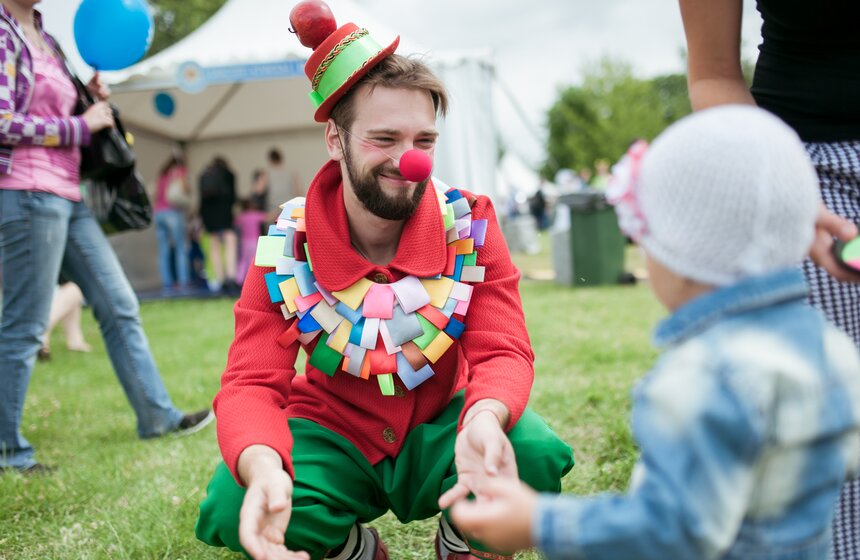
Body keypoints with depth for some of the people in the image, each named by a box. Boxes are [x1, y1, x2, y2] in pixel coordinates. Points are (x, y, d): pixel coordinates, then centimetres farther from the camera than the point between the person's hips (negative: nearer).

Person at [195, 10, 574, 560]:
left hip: (440, 430, 0)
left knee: (533, 454, -32)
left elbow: (503, 352, -17)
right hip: (332, 434, 0)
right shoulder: (286, 249, -14)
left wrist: (483, 421, -44)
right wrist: (262, 468, -45)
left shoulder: (469, 225, -13)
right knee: (234, 511, -29)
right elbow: (252, 385, -19)